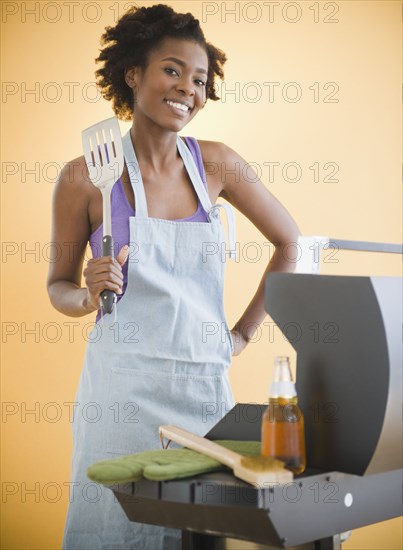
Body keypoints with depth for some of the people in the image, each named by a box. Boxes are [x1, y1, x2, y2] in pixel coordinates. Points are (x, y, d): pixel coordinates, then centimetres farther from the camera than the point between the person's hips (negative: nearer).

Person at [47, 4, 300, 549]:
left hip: (206, 382, 3)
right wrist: (90, 293, -16)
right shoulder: (86, 175, -5)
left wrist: (245, 331, 9)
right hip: (124, 388, -3)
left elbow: (290, 241, 14)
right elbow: (59, 286, 6)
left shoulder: (216, 163, 3)